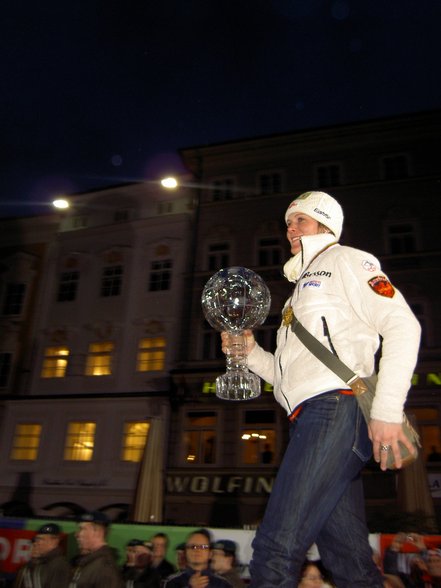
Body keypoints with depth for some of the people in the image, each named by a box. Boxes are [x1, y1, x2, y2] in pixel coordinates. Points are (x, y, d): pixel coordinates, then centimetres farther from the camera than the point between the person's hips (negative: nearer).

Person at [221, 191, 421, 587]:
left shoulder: (345, 260, 8)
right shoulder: (303, 287, 31)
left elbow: (402, 325, -8)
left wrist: (386, 410, -16)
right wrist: (250, 353, 11)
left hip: (336, 409, -9)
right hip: (313, 419, 9)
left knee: (275, 550, -14)